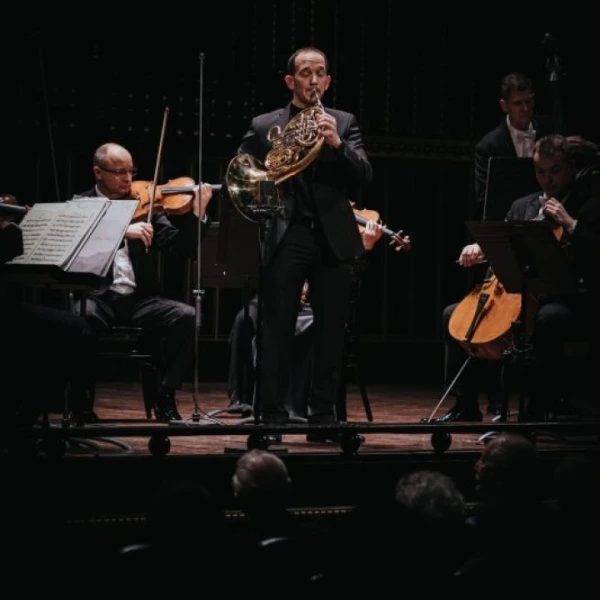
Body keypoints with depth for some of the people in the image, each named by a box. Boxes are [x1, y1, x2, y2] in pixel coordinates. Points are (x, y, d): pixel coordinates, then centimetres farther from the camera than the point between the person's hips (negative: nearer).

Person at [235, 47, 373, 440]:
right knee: (277, 331, -3)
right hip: (286, 236, -1)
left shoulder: (344, 123, 11)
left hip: (333, 239, 1)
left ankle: (324, 414, 11)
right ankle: (273, 416, 1)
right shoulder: (264, 126, 9)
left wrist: (337, 144, -15)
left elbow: (364, 178, 0)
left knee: (332, 331, 4)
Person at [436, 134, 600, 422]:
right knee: (453, 314, -3)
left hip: (567, 300, -7)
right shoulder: (522, 207, 19)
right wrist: (479, 248, 0)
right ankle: (465, 406, 3)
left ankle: (537, 411, -32)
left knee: (547, 319, -41)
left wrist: (570, 223, -18)